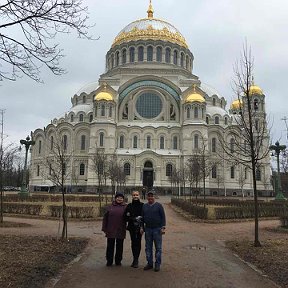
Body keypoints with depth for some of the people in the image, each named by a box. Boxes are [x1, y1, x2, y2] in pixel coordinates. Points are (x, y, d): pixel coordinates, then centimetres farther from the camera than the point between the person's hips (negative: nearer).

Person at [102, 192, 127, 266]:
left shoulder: (125, 207, 2)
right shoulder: (110, 207, 4)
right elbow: (105, 218, 5)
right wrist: (104, 229, 2)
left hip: (121, 231, 0)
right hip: (110, 231, 1)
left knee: (119, 247, 10)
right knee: (110, 246, 9)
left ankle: (118, 261, 24)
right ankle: (109, 261, 22)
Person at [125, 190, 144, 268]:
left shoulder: (142, 205, 0)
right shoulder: (129, 206, 7)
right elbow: (126, 216, 3)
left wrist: (140, 218, -17)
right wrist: (134, 219, -12)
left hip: (139, 227, -2)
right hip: (132, 227, 2)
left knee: (138, 243, -2)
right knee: (133, 243, 8)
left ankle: (136, 260, 4)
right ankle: (135, 259, 19)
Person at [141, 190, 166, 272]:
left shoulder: (158, 205, -1)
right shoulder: (144, 206, 9)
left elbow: (163, 217, -2)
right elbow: (142, 217, 14)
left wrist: (163, 227, -8)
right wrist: (142, 227, 8)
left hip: (157, 229, -3)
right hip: (148, 229, 4)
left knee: (158, 248, 2)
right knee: (148, 248, 9)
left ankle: (157, 264, 10)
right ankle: (149, 263, 19)